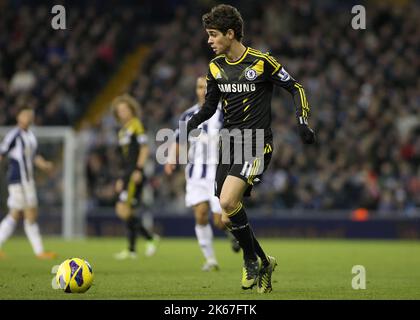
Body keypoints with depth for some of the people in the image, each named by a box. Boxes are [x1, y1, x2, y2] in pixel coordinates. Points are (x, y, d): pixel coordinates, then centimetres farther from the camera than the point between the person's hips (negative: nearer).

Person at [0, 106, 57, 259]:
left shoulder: (30, 136, 17)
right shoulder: (13, 135, -10)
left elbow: (35, 157, 21)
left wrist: (45, 165, 2)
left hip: (28, 180, 9)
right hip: (18, 179, -9)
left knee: (14, 215, 10)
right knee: (31, 215, -7)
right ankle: (39, 251, -4)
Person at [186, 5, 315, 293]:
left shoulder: (261, 62, -9)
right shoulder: (216, 67, 9)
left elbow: (295, 88, 0)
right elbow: (210, 106, 19)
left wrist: (303, 123, -10)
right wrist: (190, 126, 2)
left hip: (257, 144, -6)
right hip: (229, 142, 6)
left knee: (228, 202, -24)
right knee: (229, 218, 3)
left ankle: (251, 260, -4)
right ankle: (264, 263, 23)